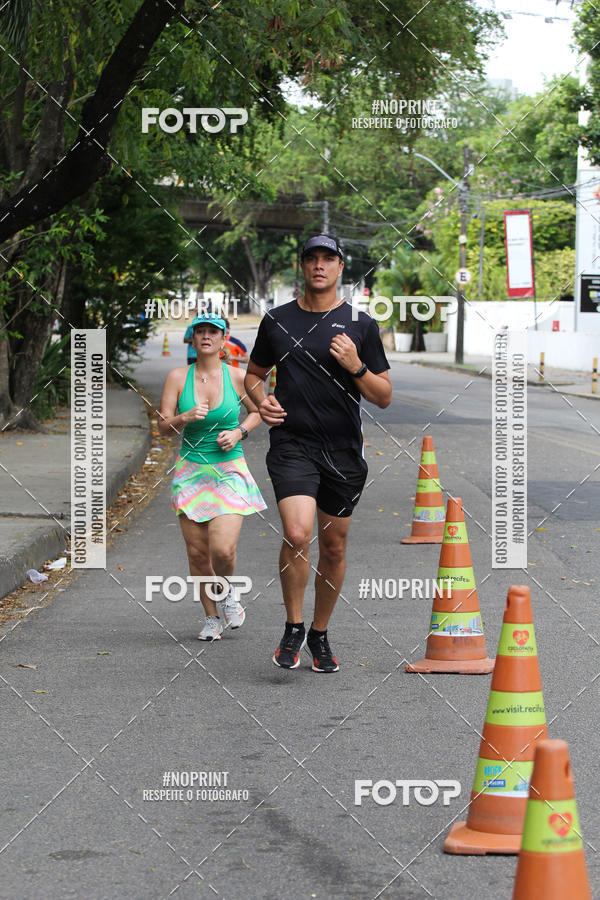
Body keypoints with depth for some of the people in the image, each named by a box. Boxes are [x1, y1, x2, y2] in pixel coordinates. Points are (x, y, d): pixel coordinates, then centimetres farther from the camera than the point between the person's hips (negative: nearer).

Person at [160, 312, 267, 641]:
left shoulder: (237, 377, -1)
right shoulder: (178, 377, 0)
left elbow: (257, 411, 15)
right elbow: (163, 425, 0)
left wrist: (239, 432, -3)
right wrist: (187, 417, -19)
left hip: (229, 472, -1)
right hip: (190, 472, 1)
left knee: (223, 550, -15)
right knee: (197, 552, 2)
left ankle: (227, 591, 19)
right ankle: (211, 617, 21)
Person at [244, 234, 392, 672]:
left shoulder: (361, 324, 4)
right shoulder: (277, 321, 7)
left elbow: (384, 397, 4)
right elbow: (254, 374, 22)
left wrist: (356, 367, -14)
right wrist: (262, 399, 0)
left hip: (344, 451, 1)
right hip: (292, 443, -1)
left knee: (334, 547, 8)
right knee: (297, 535, -21)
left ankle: (320, 635, 27)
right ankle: (293, 628, -2)